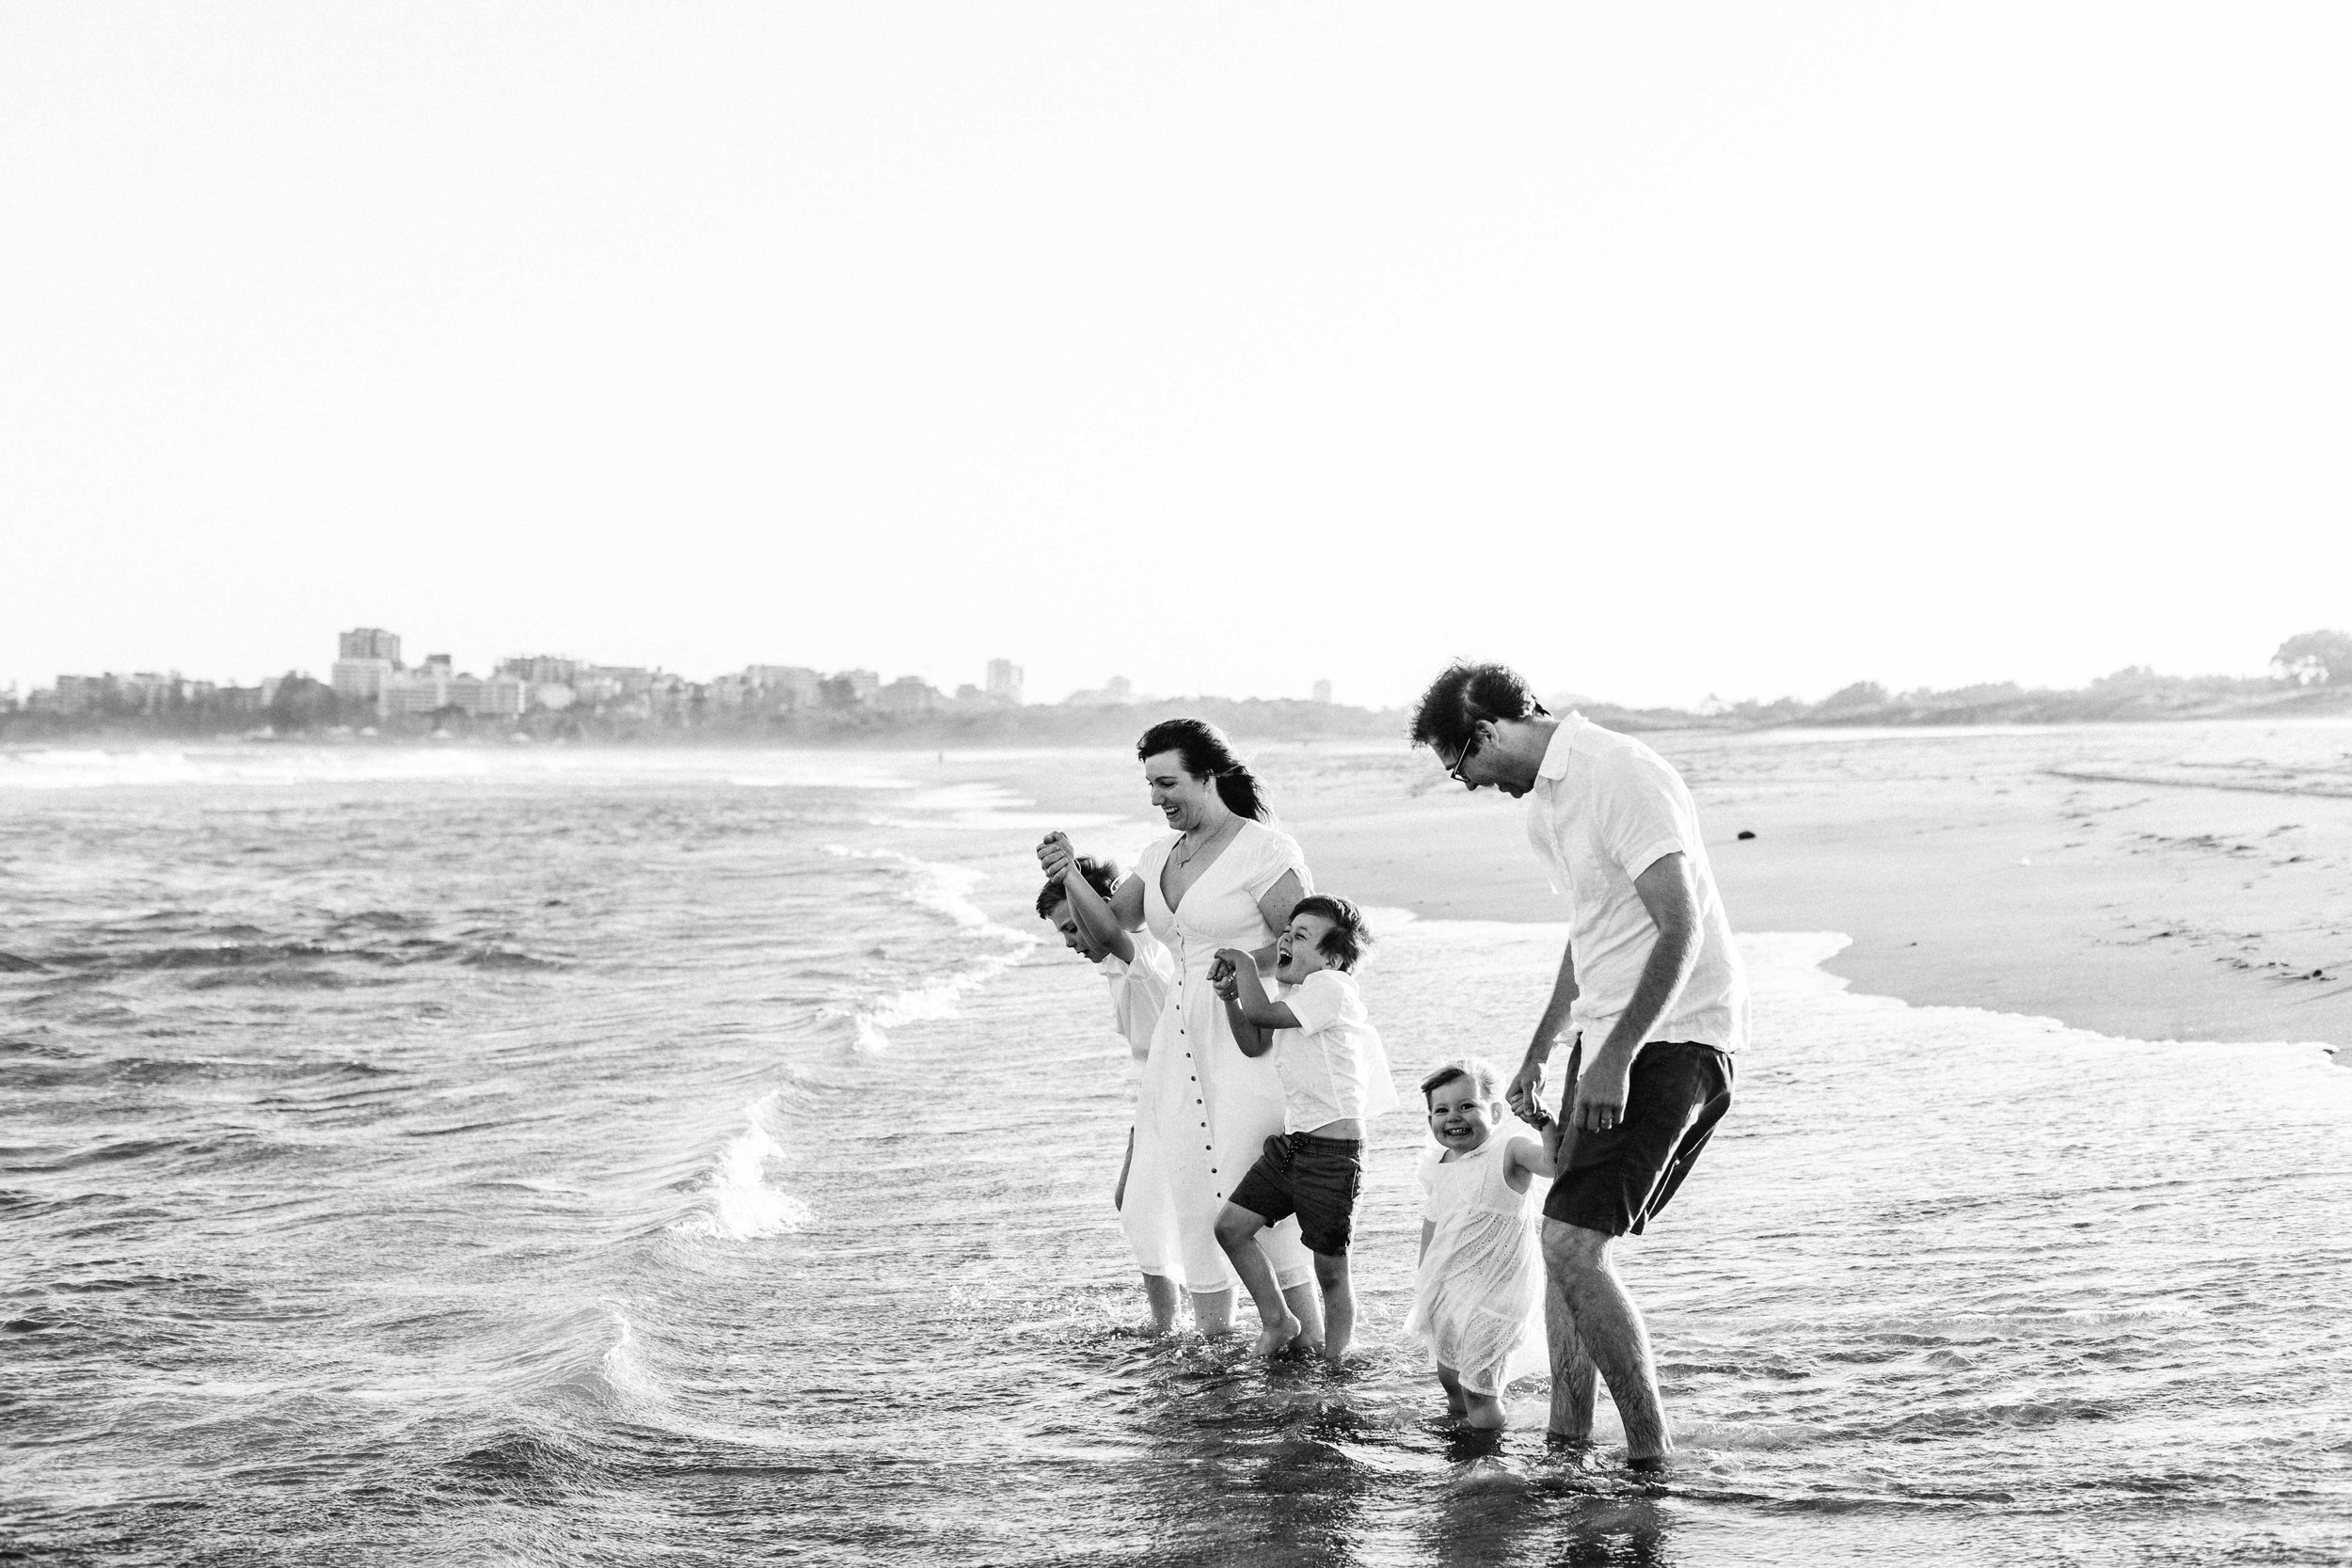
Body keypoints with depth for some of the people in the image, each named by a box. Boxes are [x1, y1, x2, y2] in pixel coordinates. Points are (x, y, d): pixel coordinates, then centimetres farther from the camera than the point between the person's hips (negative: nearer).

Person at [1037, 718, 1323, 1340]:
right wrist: (1069, 876, -4)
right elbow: (1111, 924, 11)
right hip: (1181, 1041, 7)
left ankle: (1313, 1349, -1)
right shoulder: (1161, 853, 14)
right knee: (1193, 1195, 6)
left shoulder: (1264, 849, -7)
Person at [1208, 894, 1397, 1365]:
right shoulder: (1296, 991, 14)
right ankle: (1276, 1321, 24)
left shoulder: (1331, 986, -16)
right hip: (1290, 1141, 9)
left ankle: (1335, 1367, 10)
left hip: (1332, 1150, -9)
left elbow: (1261, 1012, -24)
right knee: (1231, 1227, 9)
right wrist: (1230, 996, 6)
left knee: (1330, 1269, 0)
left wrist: (1242, 961, -9)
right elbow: (1254, 1044, 21)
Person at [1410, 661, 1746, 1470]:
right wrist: (1537, 1054, 26)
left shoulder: (1619, 777, -17)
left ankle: (1653, 1457, -6)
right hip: (1609, 1037, 10)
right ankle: (1566, 1445, 20)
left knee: (1571, 1245, -15)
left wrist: (1614, 1059, -23)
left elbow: (1681, 929, -22)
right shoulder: (1544, 802, 15)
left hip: (1672, 1037, -10)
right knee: (1564, 1240, 12)